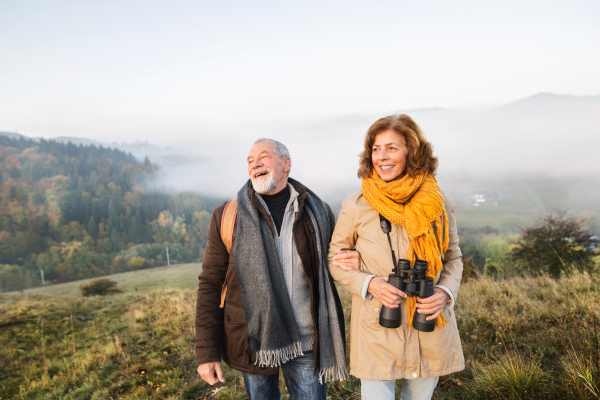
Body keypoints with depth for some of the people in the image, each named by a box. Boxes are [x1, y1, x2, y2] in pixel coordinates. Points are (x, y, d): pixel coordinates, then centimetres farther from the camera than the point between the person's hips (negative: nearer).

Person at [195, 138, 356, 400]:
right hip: (252, 342, 0)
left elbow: (335, 263, 14)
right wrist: (206, 352, -5)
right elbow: (210, 285, -2)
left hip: (305, 341, 1)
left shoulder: (317, 211, 1)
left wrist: (353, 262, -12)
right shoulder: (227, 217, -3)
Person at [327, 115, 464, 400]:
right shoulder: (355, 207, -8)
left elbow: (453, 258, 10)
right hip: (376, 331, -2)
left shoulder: (438, 204, -3)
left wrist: (444, 293, -9)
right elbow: (335, 260, 3)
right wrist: (369, 283, -14)